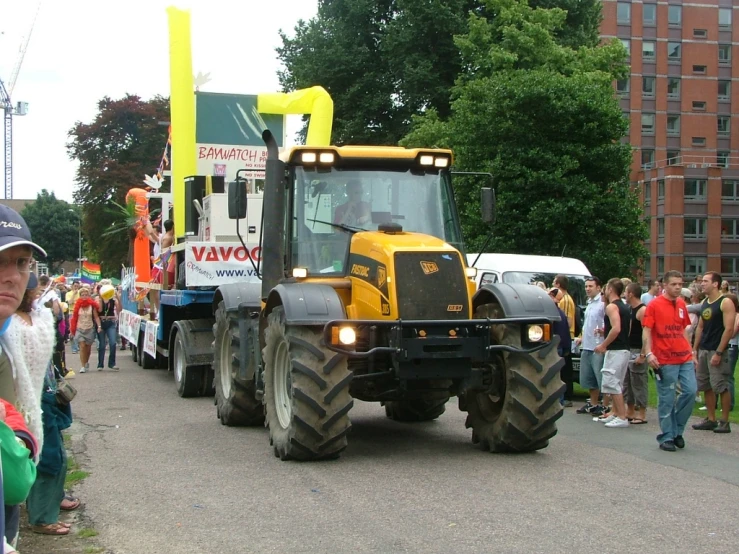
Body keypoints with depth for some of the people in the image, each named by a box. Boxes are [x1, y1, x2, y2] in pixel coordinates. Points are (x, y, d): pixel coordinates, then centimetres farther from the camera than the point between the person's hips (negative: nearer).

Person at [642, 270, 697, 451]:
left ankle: (677, 430, 16)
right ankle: (666, 438, 10)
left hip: (685, 359, 6)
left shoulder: (682, 304, 13)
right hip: (665, 361, -5)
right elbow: (646, 331, -8)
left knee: (691, 391, -2)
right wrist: (649, 353, -20)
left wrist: (691, 352, 17)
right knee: (667, 400, -1)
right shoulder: (654, 305, -5)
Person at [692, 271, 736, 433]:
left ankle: (725, 422, 2)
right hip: (703, 350, 8)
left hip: (717, 351, -8)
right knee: (705, 386, 10)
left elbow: (729, 329, -15)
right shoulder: (704, 303, 12)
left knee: (721, 387, -5)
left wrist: (718, 353, -18)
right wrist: (695, 349, 11)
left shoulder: (725, 303, -10)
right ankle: (711, 420, 18)